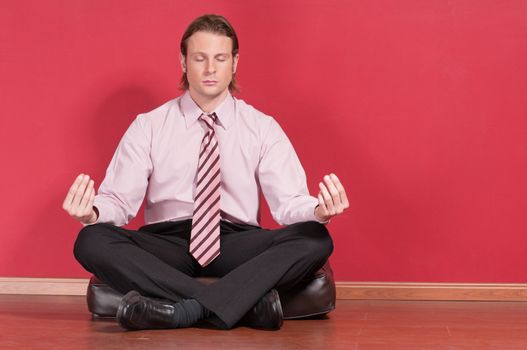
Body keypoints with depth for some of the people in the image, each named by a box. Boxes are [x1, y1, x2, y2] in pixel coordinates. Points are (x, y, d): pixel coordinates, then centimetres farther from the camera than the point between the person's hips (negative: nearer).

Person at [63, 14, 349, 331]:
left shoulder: (263, 128, 7)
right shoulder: (148, 126, 8)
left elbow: (288, 203, -4)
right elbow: (119, 199, 0)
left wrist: (319, 211, -27)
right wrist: (92, 212, -24)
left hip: (238, 247, 0)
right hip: (166, 245, 1)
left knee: (315, 240, -26)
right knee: (92, 241, -28)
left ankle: (187, 310, -33)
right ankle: (247, 302, -33)